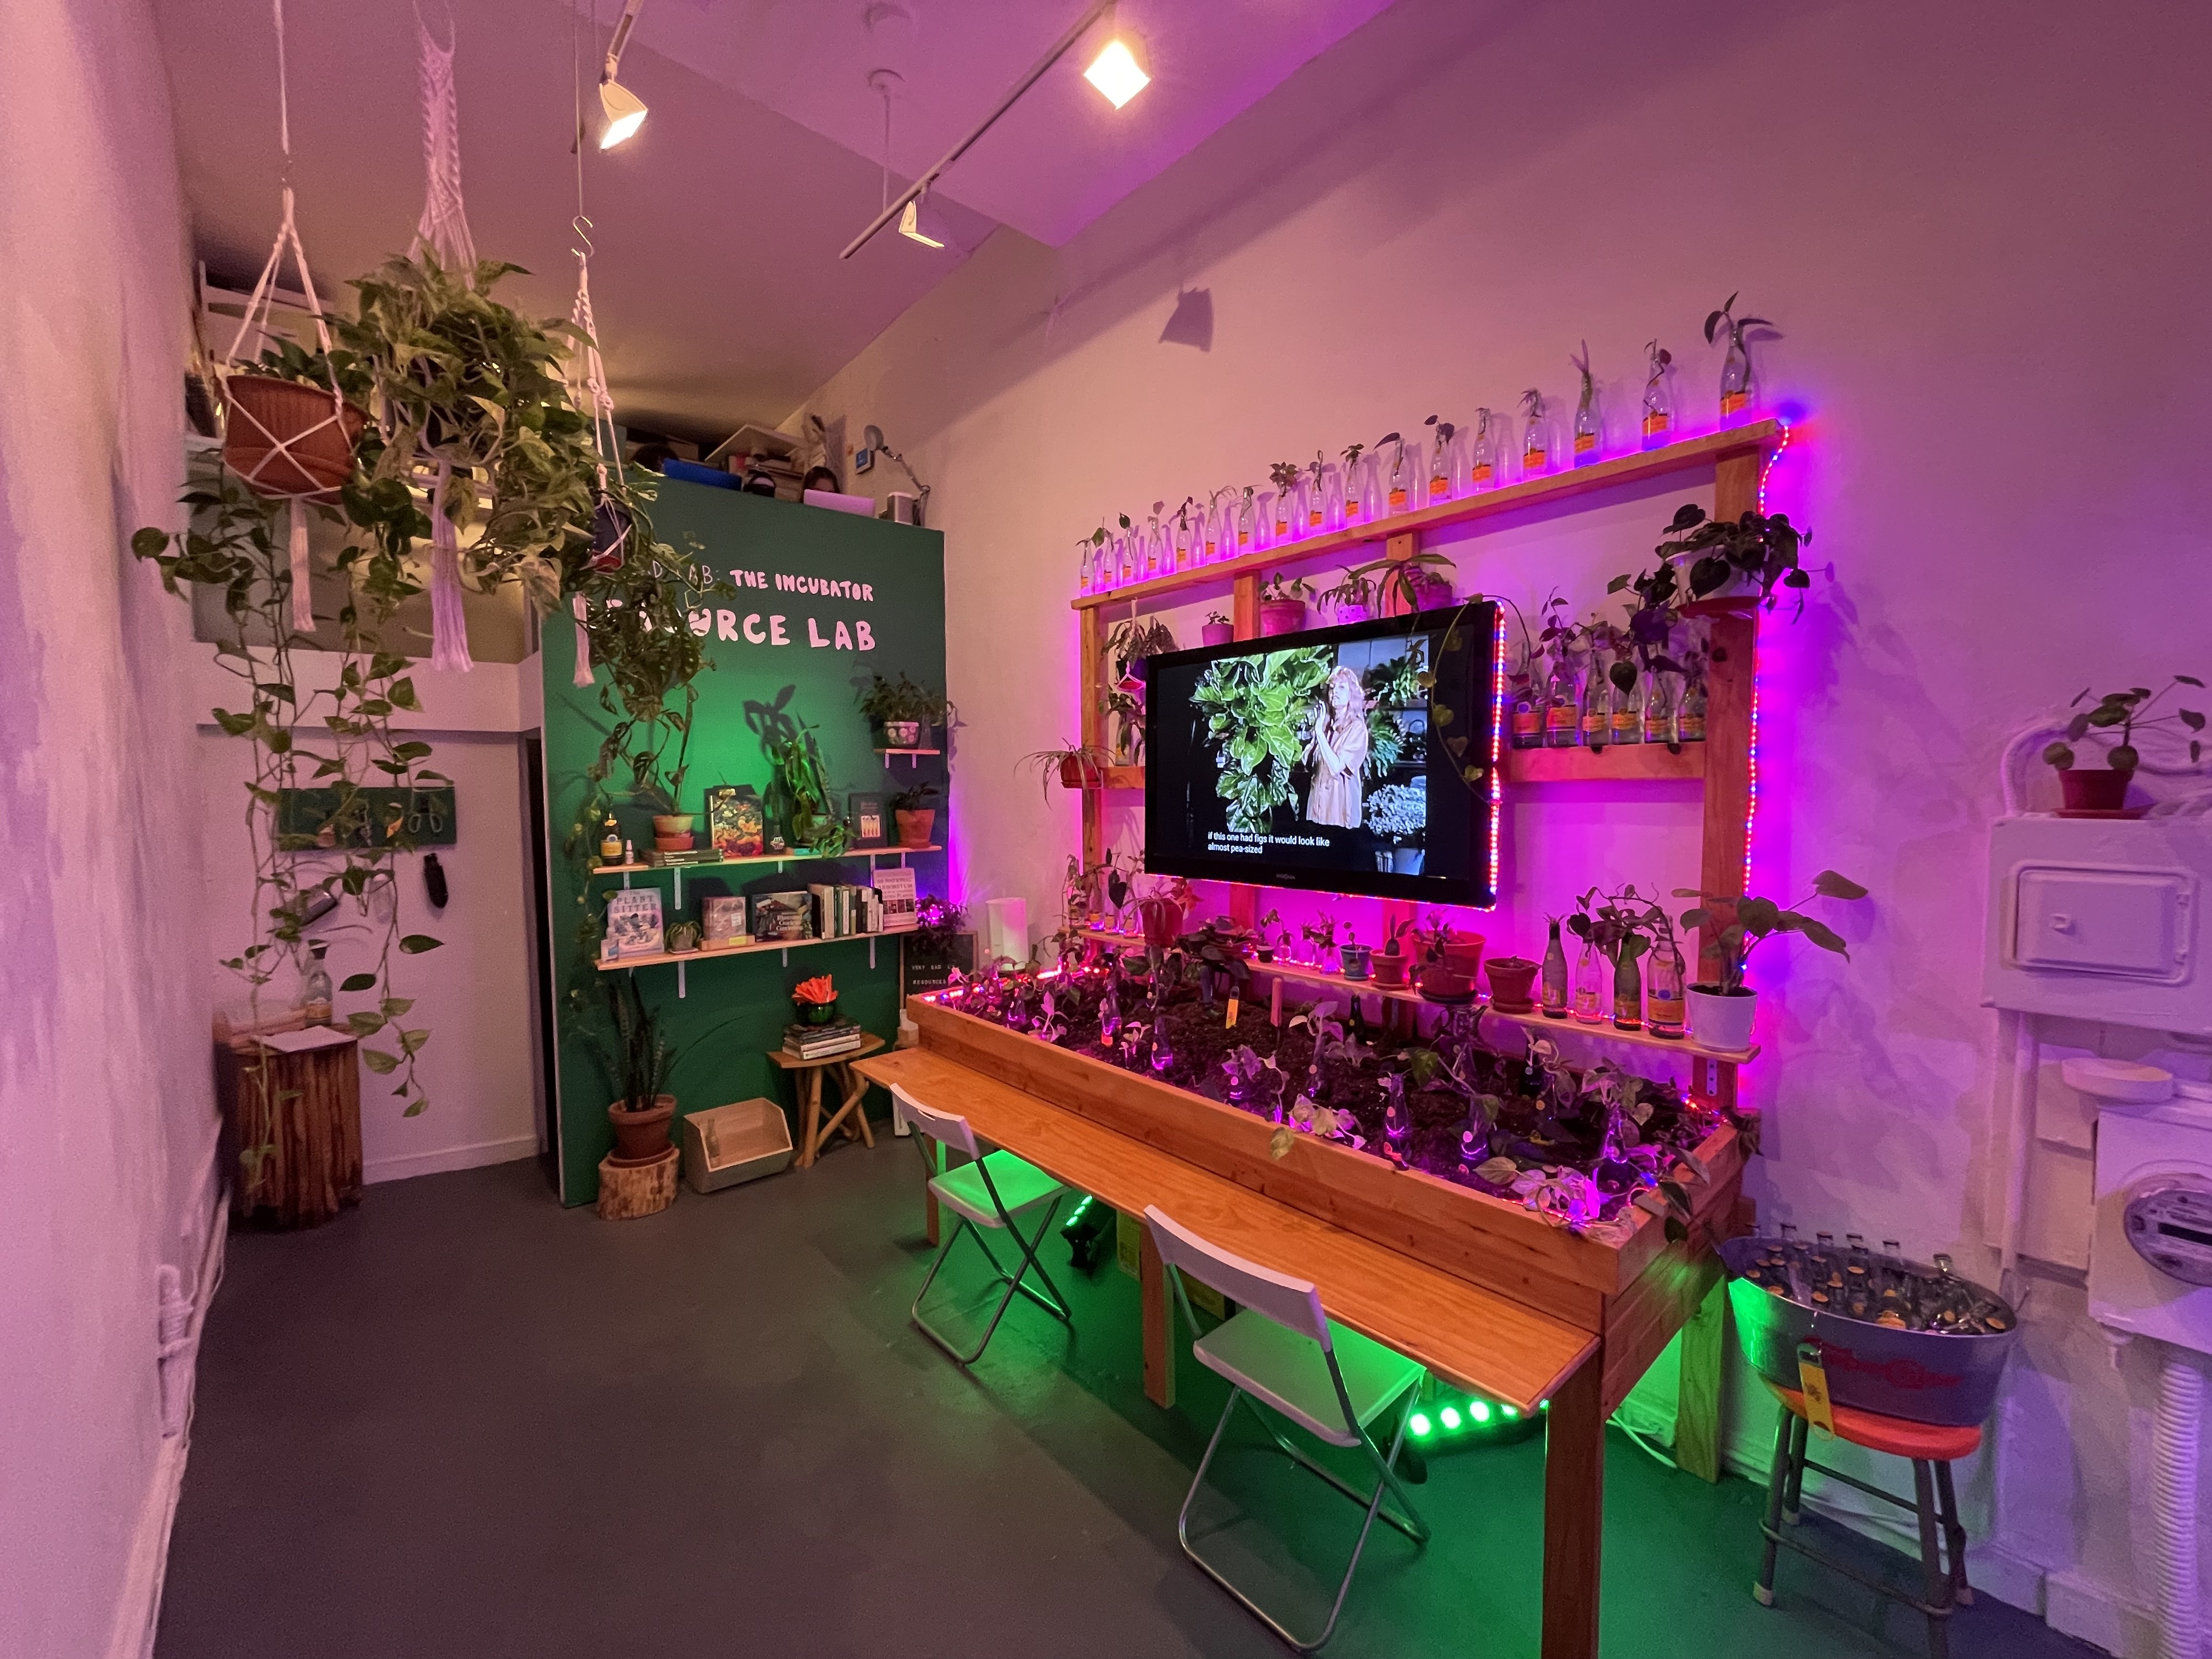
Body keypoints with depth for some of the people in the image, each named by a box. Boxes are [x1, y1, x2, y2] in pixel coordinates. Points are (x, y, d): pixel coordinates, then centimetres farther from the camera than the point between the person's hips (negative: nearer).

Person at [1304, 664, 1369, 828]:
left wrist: (1319, 731, -17)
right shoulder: (1326, 722, 6)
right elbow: (1308, 760, 9)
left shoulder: (1356, 727, -10)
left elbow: (1337, 767, -20)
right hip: (1319, 793, 5)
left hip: (1341, 796, -5)